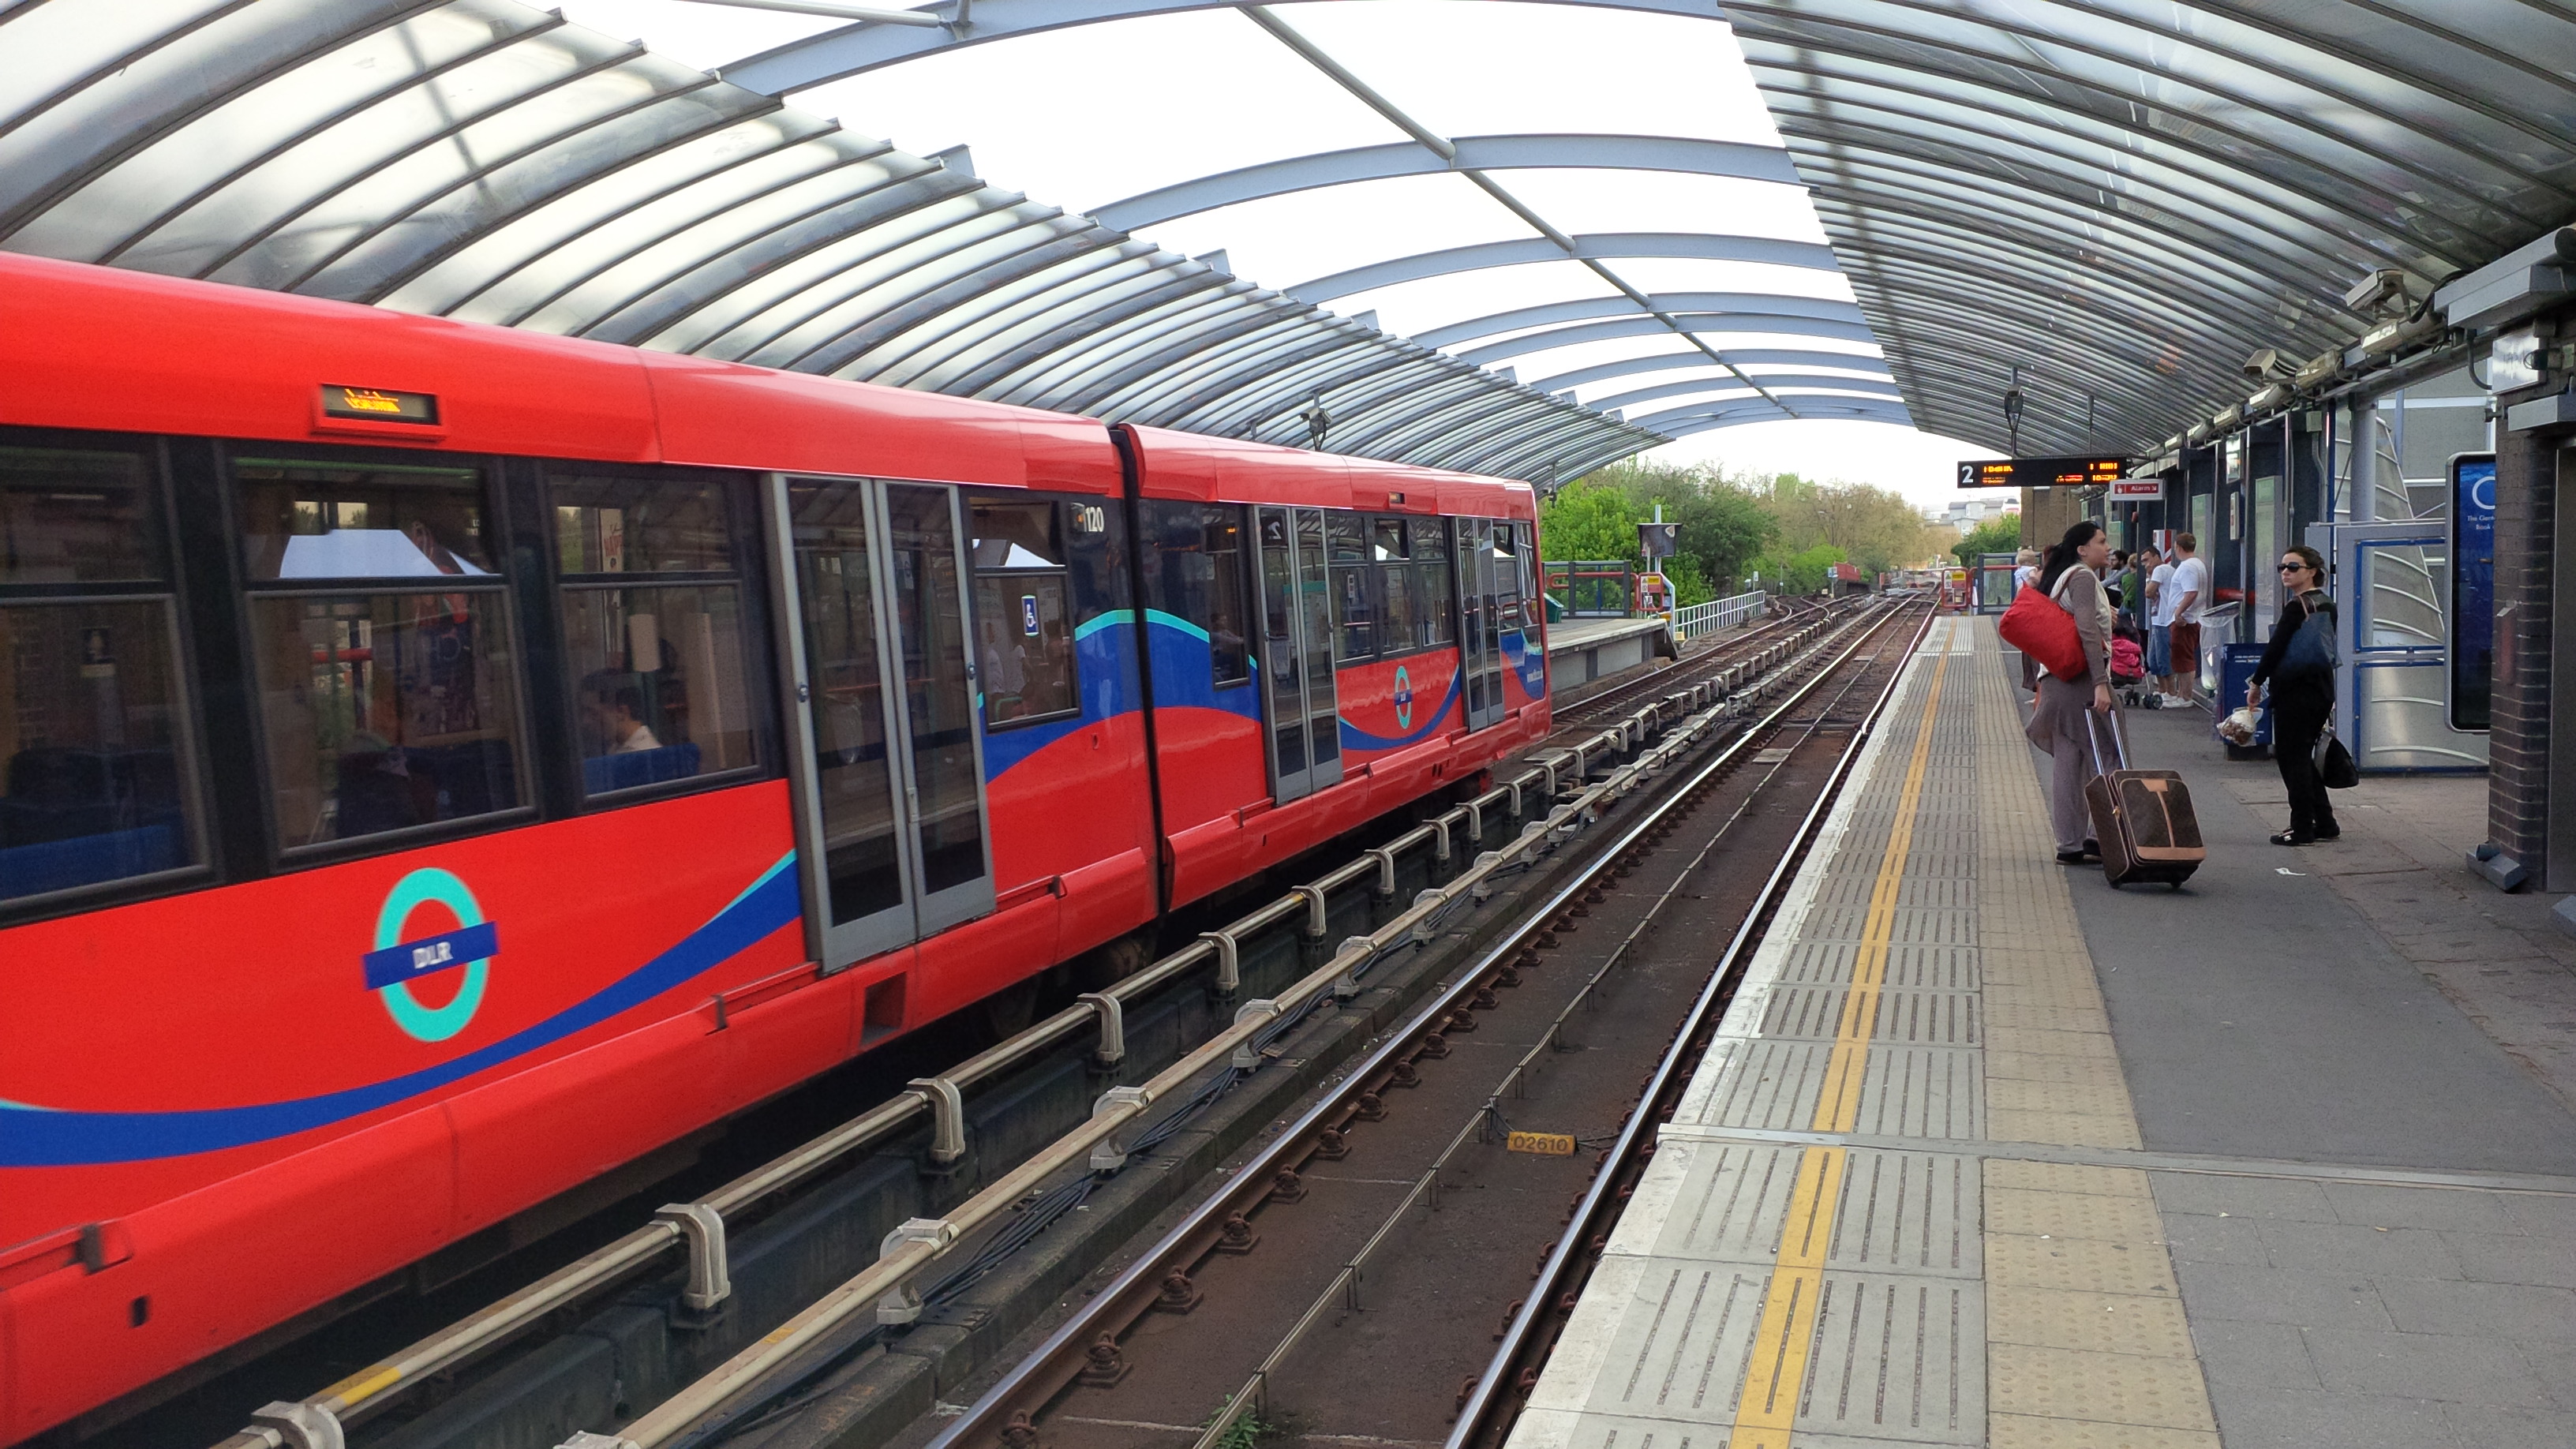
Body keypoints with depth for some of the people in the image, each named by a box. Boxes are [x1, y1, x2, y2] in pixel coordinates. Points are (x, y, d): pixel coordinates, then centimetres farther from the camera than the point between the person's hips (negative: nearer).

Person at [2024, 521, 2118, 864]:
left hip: (2057, 679, 9)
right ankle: (2102, 839, 0)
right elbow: (2087, 631, -20)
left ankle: (2070, 844, 9)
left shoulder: (2058, 577, 19)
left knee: (2067, 763, 8)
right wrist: (2101, 683, -24)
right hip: (2082, 680, -9)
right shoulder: (2082, 577, -10)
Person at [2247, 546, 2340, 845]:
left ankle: (2303, 829, 1)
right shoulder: (2328, 605, 11)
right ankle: (2325, 824, 21)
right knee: (2304, 758, 17)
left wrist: (2257, 683, -8)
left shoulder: (2296, 607, -16)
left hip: (2295, 694, -9)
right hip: (2322, 690, 9)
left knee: (2292, 759, -1)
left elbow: (2276, 648, -18)